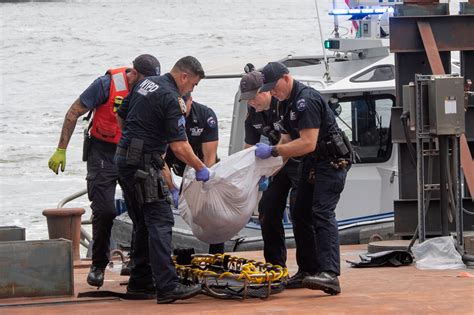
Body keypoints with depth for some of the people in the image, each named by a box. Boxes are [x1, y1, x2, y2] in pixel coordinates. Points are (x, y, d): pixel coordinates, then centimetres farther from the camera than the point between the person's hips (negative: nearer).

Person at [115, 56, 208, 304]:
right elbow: (179, 146, -17)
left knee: (144, 223, 16)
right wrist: (200, 169, -5)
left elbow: (121, 115, 23)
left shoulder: (145, 84, 13)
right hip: (143, 163, -10)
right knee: (160, 222, -12)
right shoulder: (171, 99, -15)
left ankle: (140, 282, 20)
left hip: (124, 159, 10)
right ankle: (167, 287, -20)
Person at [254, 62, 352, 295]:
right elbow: (289, 139, 17)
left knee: (322, 214, -22)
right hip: (312, 163, 11)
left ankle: (330, 274, -33)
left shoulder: (306, 101, -20)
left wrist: (272, 151, -22)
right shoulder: (289, 102, 12)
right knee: (301, 214, 10)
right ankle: (312, 270, 16)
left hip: (331, 162, -11)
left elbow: (307, 143, -27)